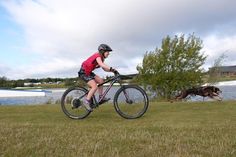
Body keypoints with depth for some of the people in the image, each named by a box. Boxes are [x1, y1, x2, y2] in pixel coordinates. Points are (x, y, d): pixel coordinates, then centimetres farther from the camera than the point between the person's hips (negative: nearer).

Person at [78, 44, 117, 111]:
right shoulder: (98, 56, -19)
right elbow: (101, 65, -39)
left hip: (89, 72, 10)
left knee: (101, 81, 2)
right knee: (95, 86, -19)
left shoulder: (101, 58, 10)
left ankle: (101, 98, 7)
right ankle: (86, 101, -8)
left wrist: (112, 71, -5)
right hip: (83, 73, -10)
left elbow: (104, 68, 8)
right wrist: (111, 68, -47)